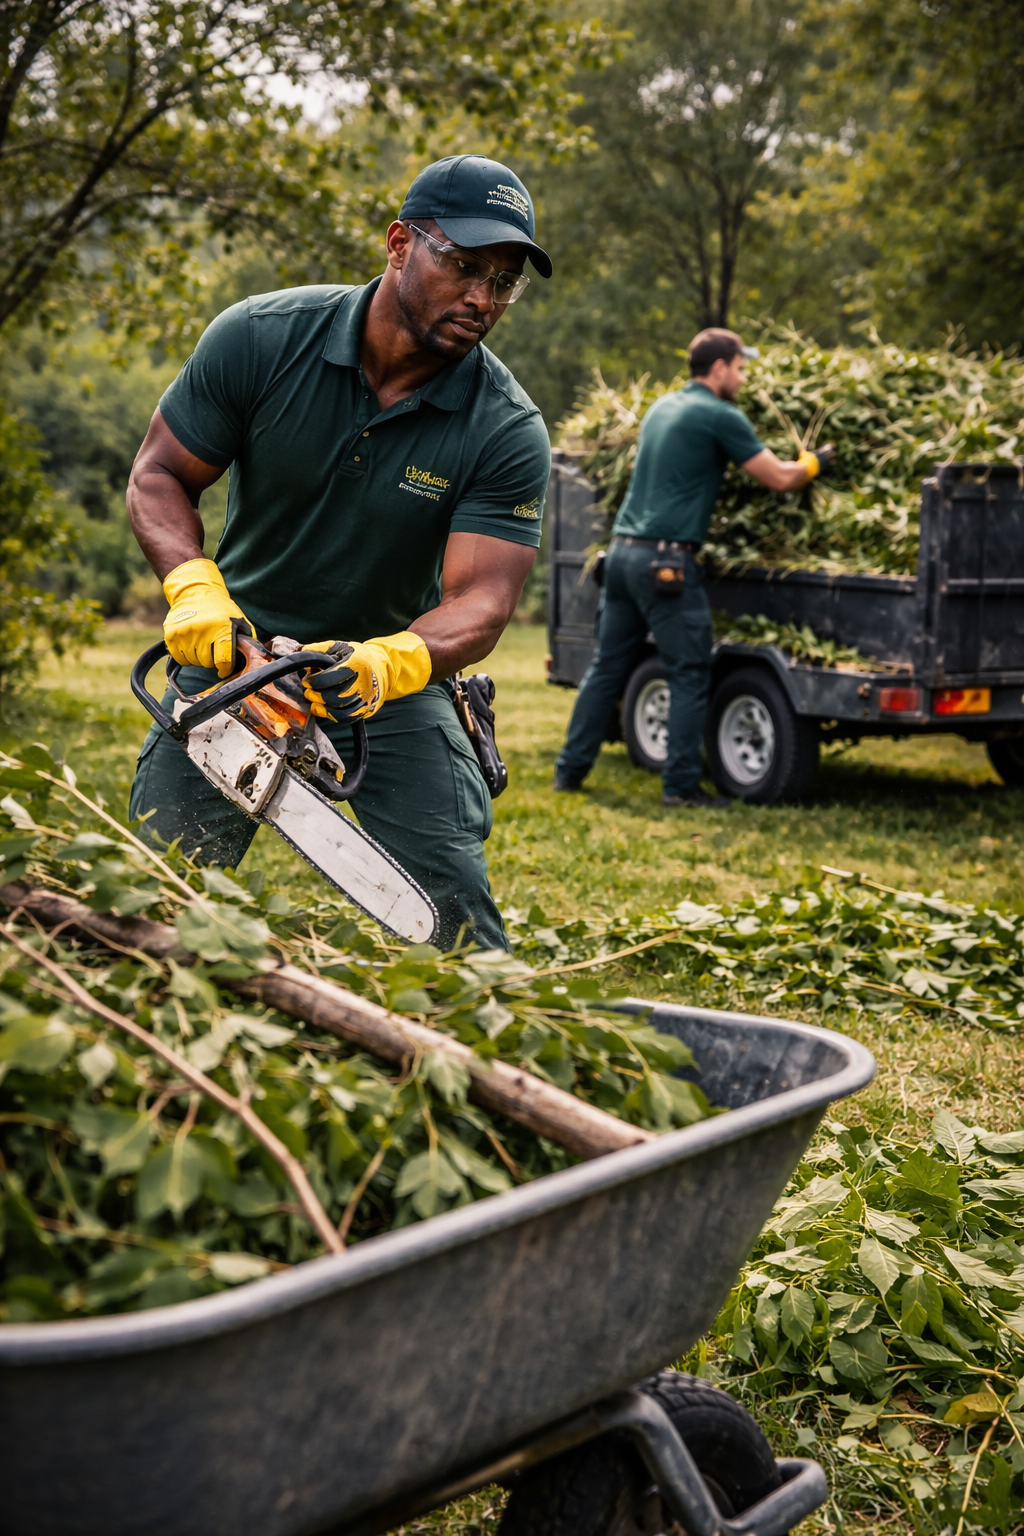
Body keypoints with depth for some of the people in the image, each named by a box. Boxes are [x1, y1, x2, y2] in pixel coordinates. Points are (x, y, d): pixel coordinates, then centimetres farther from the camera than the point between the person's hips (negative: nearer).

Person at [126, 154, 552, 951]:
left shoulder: (508, 431, -18)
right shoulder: (260, 339, -15)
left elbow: (482, 601, -23)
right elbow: (158, 475, -8)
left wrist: (389, 663, -43)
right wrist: (195, 586, -27)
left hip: (397, 671, 0)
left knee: (452, 910, -8)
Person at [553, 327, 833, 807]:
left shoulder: (661, 407, 17)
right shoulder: (721, 416, -6)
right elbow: (780, 478, -4)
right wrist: (818, 461, 16)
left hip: (623, 549, 8)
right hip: (666, 560, -8)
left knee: (606, 667, 13)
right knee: (689, 674, 0)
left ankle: (569, 769, 16)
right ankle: (681, 785, 0)